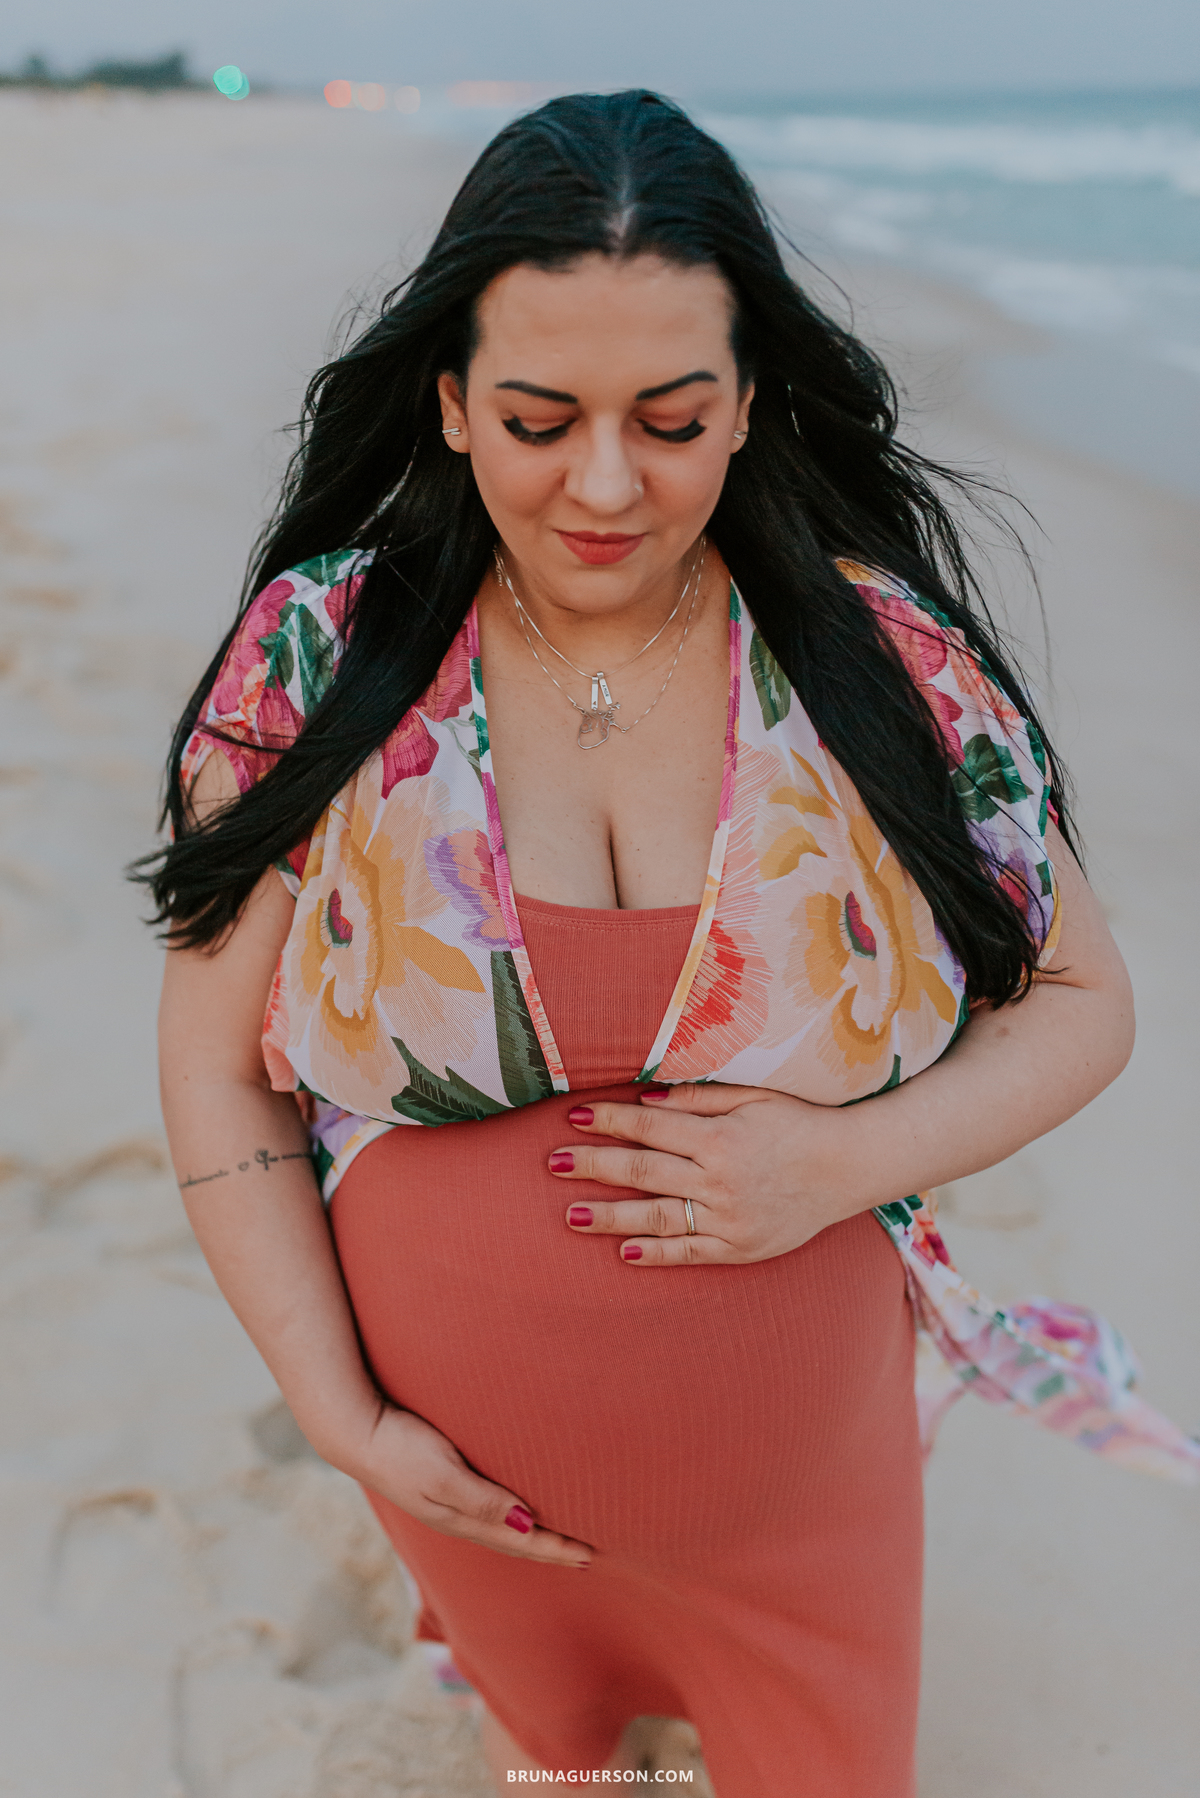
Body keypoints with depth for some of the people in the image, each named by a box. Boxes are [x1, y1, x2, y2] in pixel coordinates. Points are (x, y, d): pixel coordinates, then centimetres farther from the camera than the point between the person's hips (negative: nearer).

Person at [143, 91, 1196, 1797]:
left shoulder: (886, 662, -14)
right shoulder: (316, 663, -14)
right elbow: (217, 1064, -8)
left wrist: (845, 1162, -22)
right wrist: (345, 1418, -10)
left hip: (801, 1469, 0)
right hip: (467, 1471, 1)